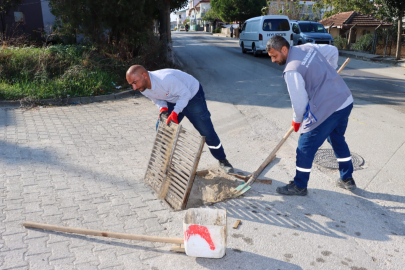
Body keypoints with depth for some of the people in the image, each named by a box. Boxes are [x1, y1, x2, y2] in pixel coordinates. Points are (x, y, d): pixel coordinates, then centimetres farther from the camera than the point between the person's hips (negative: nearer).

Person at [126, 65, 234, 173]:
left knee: (207, 132, -6)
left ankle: (223, 161, 15)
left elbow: (185, 94, -29)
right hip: (172, 101, 7)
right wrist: (163, 108, -19)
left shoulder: (165, 79, -39)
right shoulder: (143, 89, -15)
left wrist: (174, 113, -35)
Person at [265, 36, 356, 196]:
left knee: (305, 148, 4)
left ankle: (299, 186, 19)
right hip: (346, 101, 9)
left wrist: (297, 121, 3)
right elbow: (333, 51, 21)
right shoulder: (308, 47, 7)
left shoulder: (291, 71, -18)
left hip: (326, 110, -9)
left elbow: (299, 101, -15)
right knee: (338, 140, 26)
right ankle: (347, 179, 39)